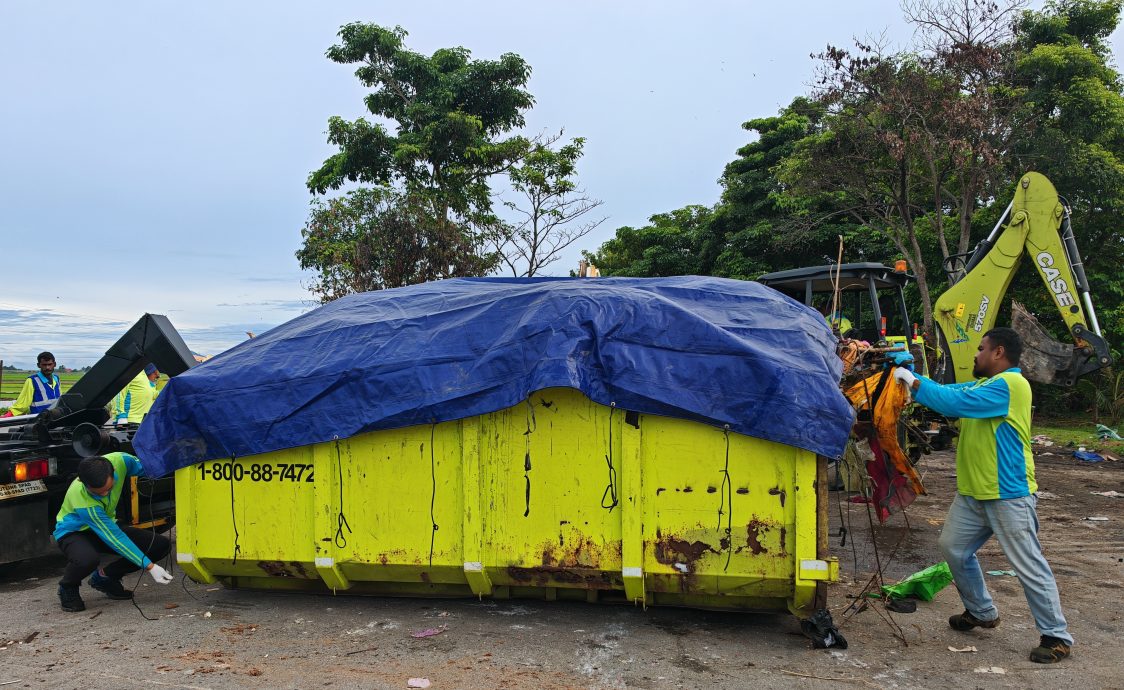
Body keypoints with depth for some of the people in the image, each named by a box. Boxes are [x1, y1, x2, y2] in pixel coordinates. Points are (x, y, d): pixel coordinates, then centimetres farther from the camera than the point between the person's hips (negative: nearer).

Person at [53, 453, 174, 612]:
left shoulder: (120, 461, -27)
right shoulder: (81, 499, -36)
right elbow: (115, 538, -33)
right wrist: (149, 566, -34)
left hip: (107, 527, 6)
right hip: (73, 532, -6)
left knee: (162, 545, -12)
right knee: (87, 558, -42)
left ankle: (105, 577, 6)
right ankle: (67, 588, -5)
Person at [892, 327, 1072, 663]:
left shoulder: (1010, 384, -17)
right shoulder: (984, 385, 15)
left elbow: (955, 402, -26)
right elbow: (947, 390, 13)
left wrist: (913, 382, -18)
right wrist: (904, 368, 7)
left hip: (1008, 495, -10)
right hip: (973, 493, 10)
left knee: (1029, 565, -2)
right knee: (954, 548, 14)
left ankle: (1056, 636, 10)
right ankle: (982, 612, 31)